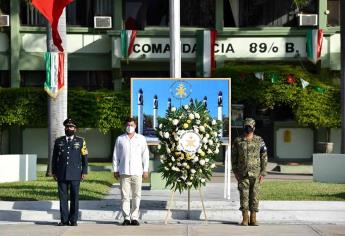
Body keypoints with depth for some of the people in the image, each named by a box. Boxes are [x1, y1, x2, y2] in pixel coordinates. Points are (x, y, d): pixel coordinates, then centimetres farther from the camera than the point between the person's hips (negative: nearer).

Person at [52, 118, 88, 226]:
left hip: (75, 174, -1)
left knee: (74, 197, 0)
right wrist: (54, 172, 6)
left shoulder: (80, 141, 6)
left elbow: (84, 157, 5)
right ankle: (64, 219, 5)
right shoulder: (58, 141, 11)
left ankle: (73, 220, 6)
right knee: (62, 197, 0)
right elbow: (54, 158, 12)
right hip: (61, 174, 1)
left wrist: (84, 172, -1)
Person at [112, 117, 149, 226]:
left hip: (137, 172, 0)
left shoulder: (141, 139, 7)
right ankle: (126, 218, 3)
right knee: (125, 196, -1)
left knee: (136, 196, 1)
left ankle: (134, 217, 6)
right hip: (124, 172, 0)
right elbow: (116, 156, 9)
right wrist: (115, 170, 4)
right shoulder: (120, 139, 8)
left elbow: (145, 155, 7)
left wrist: (145, 170, 2)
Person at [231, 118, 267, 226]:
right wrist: (235, 171, 1)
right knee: (244, 195, -1)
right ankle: (245, 218, 4)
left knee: (254, 195, 3)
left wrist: (263, 173, -4)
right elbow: (233, 157, 8)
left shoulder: (259, 141, 1)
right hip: (243, 173, 0)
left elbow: (264, 157, 2)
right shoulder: (238, 141, 3)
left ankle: (253, 218, 10)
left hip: (256, 173, 0)